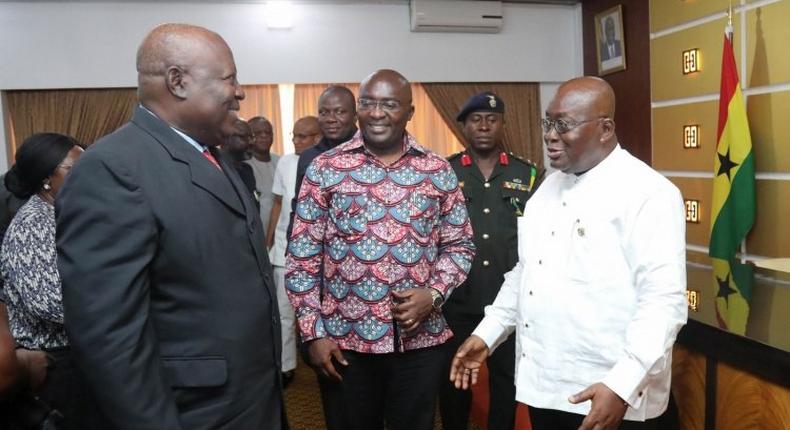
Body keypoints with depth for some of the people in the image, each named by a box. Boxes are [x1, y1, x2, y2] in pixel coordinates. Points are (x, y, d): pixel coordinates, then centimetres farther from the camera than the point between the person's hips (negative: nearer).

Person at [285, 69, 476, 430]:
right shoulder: (325, 169, -3)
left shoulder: (438, 171, 2)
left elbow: (459, 245, 7)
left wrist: (433, 294, -10)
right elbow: (301, 256, -2)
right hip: (345, 340, -1)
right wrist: (313, 332, -5)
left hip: (421, 338, 2)